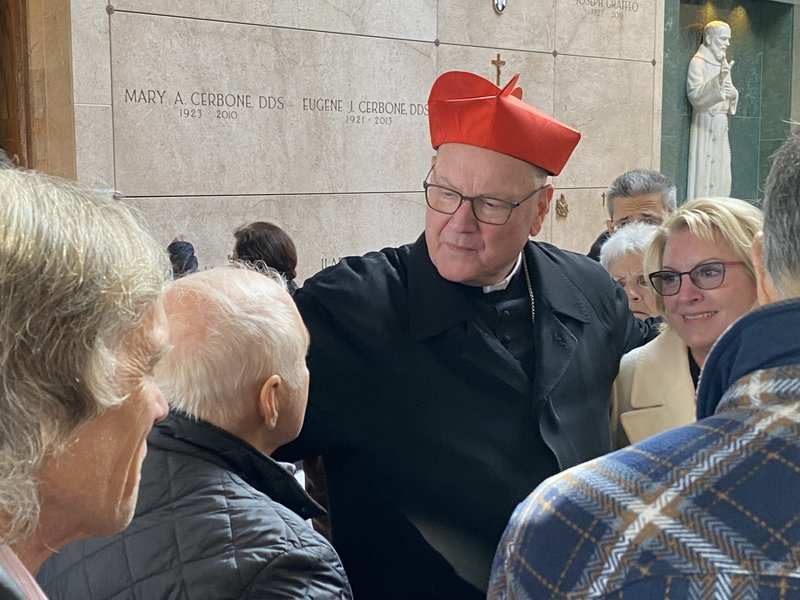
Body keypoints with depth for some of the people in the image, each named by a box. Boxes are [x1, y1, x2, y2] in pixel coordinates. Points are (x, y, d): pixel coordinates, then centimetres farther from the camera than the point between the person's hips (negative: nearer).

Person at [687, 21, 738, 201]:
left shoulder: (723, 63, 16)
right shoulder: (698, 62, -8)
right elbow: (695, 95, -21)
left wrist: (733, 94, 0)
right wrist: (718, 80, -35)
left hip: (721, 125, 8)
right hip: (705, 124, -8)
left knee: (720, 175, 7)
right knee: (703, 172, -10)